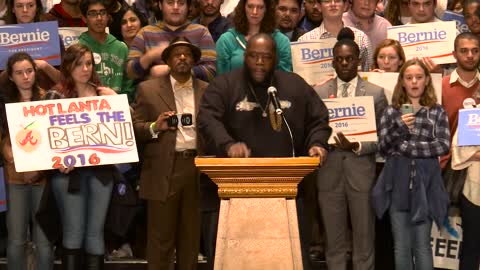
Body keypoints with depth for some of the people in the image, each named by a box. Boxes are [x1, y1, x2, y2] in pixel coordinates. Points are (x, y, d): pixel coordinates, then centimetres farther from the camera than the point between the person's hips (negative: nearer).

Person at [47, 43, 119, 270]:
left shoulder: (104, 94, 10)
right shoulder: (56, 95, -2)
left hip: (101, 170, 3)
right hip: (70, 171, -3)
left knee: (95, 231, 6)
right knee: (74, 232, 2)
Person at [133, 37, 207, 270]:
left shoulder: (207, 91, 12)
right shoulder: (148, 89, 7)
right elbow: (135, 129, 3)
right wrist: (155, 127, -16)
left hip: (197, 169, 2)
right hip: (163, 172, -2)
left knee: (191, 237, 8)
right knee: (161, 237, 0)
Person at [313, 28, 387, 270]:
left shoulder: (376, 93, 3)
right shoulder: (318, 93, 7)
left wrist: (357, 147, -15)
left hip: (361, 171, -1)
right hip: (330, 172, 1)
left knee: (364, 240, 5)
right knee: (334, 241, 8)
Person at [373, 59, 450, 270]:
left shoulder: (437, 112, 5)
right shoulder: (391, 112, 7)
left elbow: (443, 146, -7)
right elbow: (382, 149, 1)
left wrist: (405, 146, -10)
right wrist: (398, 127, -16)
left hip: (425, 184, -1)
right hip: (398, 184, 1)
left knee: (422, 245, 2)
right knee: (401, 246, 6)